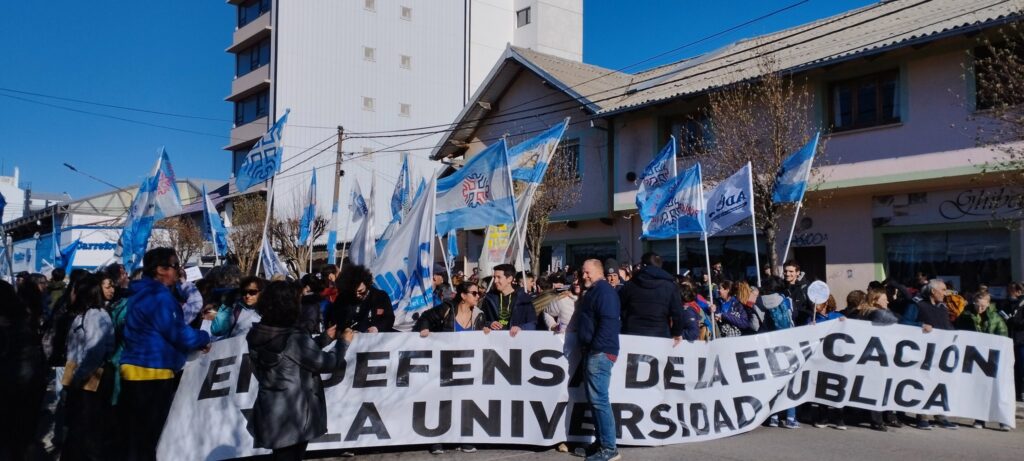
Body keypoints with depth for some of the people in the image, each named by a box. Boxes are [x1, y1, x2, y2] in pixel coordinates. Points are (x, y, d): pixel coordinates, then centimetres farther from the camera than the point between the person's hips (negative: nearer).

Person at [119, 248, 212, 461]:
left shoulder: (142, 294, 15)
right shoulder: (160, 297, -17)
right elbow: (179, 334, -19)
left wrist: (196, 340, 13)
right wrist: (204, 338, -2)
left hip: (135, 370, 10)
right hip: (152, 374, -10)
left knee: (135, 438, 16)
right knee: (147, 438, 0)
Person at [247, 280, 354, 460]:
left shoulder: (258, 334, 0)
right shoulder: (293, 338, -24)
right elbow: (325, 362, -14)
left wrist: (326, 337, 15)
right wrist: (344, 342, 2)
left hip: (270, 414, 7)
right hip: (294, 416, -7)